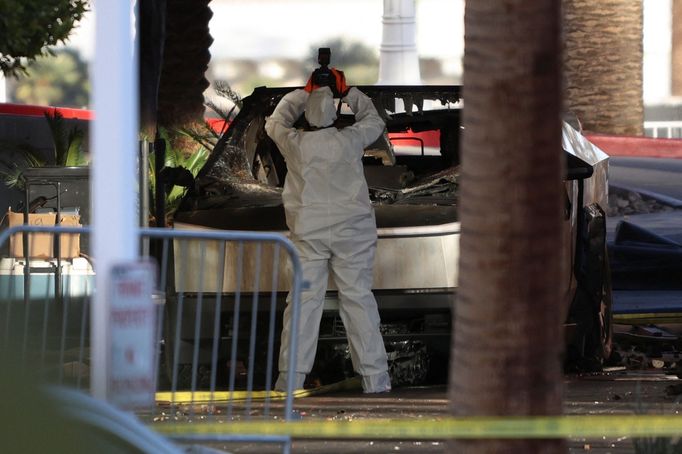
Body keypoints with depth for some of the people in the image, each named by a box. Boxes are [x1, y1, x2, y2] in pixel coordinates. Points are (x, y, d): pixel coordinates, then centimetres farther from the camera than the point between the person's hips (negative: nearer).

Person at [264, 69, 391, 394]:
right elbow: (374, 121, 18)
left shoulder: (295, 144, -3)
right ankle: (374, 376, -1)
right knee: (357, 298, 1)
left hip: (308, 233, 0)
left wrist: (305, 92, 29)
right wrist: (348, 92, 26)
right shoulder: (350, 141, -4)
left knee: (303, 300, 1)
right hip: (351, 230, 0)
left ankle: (291, 376, -4)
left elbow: (275, 122, 20)